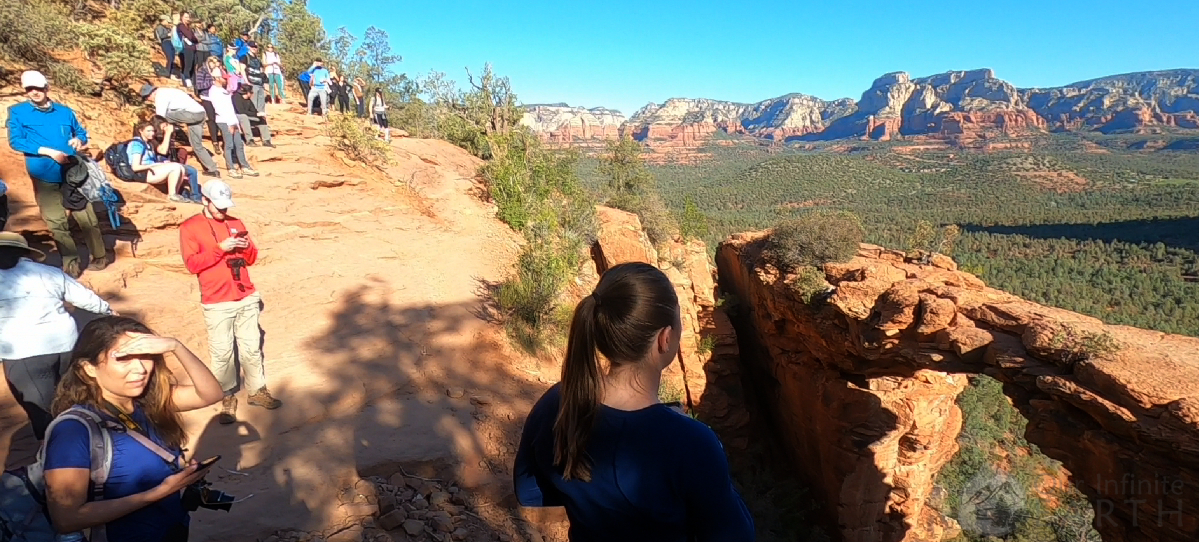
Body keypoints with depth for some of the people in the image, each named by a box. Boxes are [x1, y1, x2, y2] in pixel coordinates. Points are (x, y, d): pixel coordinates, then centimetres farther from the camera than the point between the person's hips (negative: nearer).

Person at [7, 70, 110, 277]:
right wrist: (48, 151, -17)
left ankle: (99, 257, 17)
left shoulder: (65, 111, 10)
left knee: (87, 217, 4)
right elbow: (15, 141, -5)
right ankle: (71, 264, 9)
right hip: (45, 178, -1)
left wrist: (79, 140, -5)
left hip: (73, 174, 1)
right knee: (57, 223, 2)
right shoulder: (17, 111, 2)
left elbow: (81, 132, 20)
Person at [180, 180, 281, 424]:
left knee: (252, 347, 10)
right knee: (222, 352, 0)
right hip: (217, 303, -4)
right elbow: (193, 264, -11)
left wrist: (247, 247, -10)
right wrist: (220, 248, -20)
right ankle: (227, 398, 13)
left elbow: (252, 258, 12)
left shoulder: (236, 223, 11)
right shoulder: (189, 227, -1)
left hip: (247, 298, 4)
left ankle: (257, 391, 21)